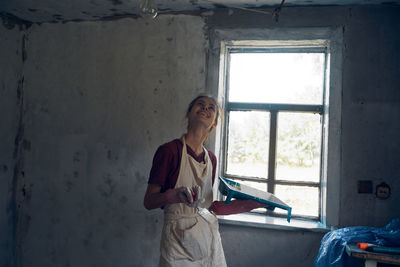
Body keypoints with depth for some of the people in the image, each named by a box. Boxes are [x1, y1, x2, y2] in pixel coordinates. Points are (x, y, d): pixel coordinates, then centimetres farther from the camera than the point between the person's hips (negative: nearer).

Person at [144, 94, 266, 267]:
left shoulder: (211, 158, 7)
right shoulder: (169, 150, -11)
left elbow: (208, 206, 10)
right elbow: (149, 202, -10)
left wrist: (250, 204, 6)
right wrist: (174, 194, -29)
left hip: (209, 238, 5)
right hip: (179, 243, -5)